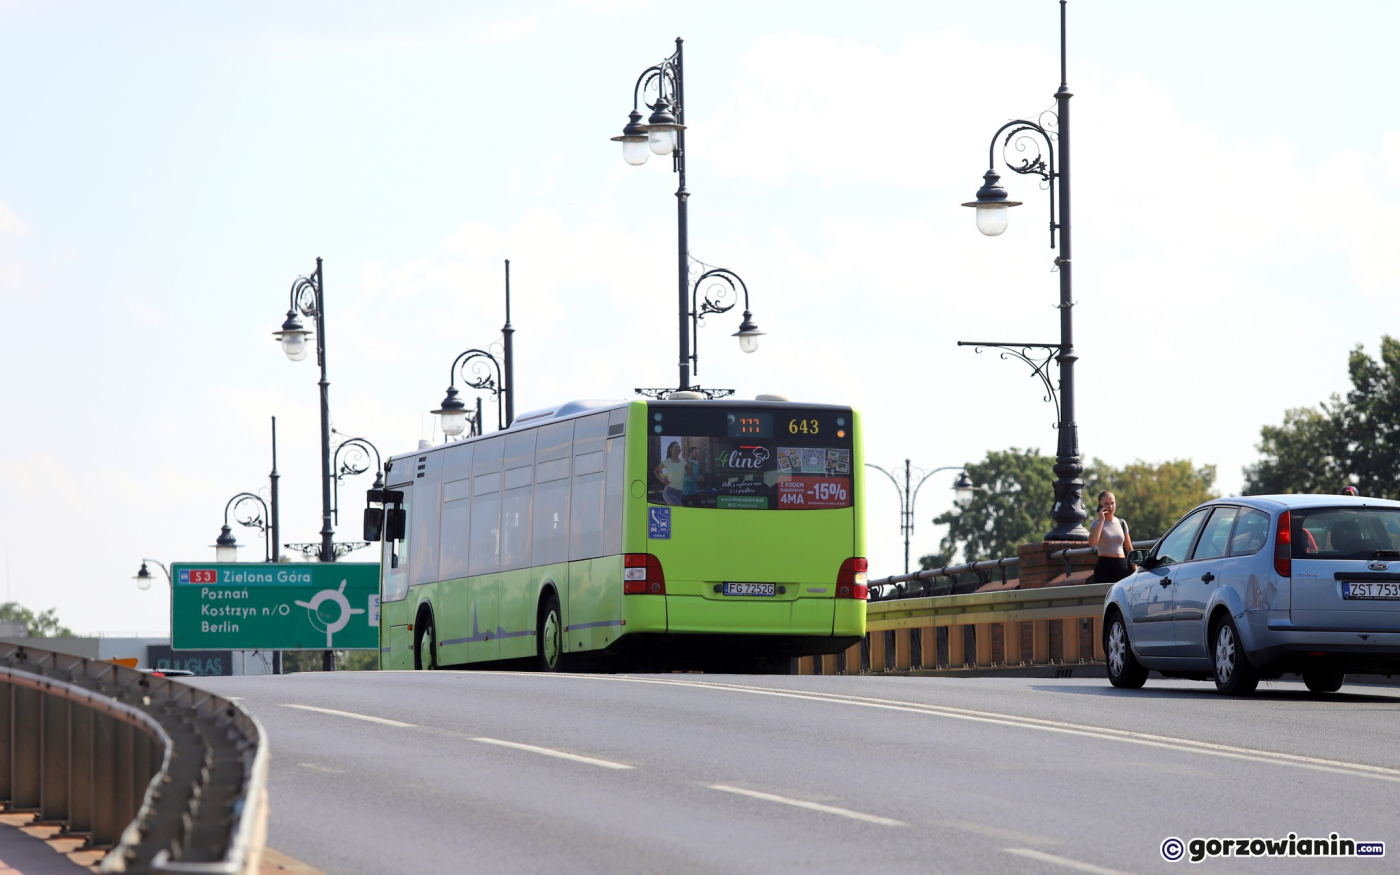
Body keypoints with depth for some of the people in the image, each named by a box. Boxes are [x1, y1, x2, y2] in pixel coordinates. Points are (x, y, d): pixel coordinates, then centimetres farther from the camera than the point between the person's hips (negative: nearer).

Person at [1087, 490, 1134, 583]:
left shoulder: (1121, 523, 14)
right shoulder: (1096, 524, 1)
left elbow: (1129, 549, 17)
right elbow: (1092, 542, -21)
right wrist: (1101, 520, -14)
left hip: (1122, 567, 4)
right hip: (1104, 567, -4)